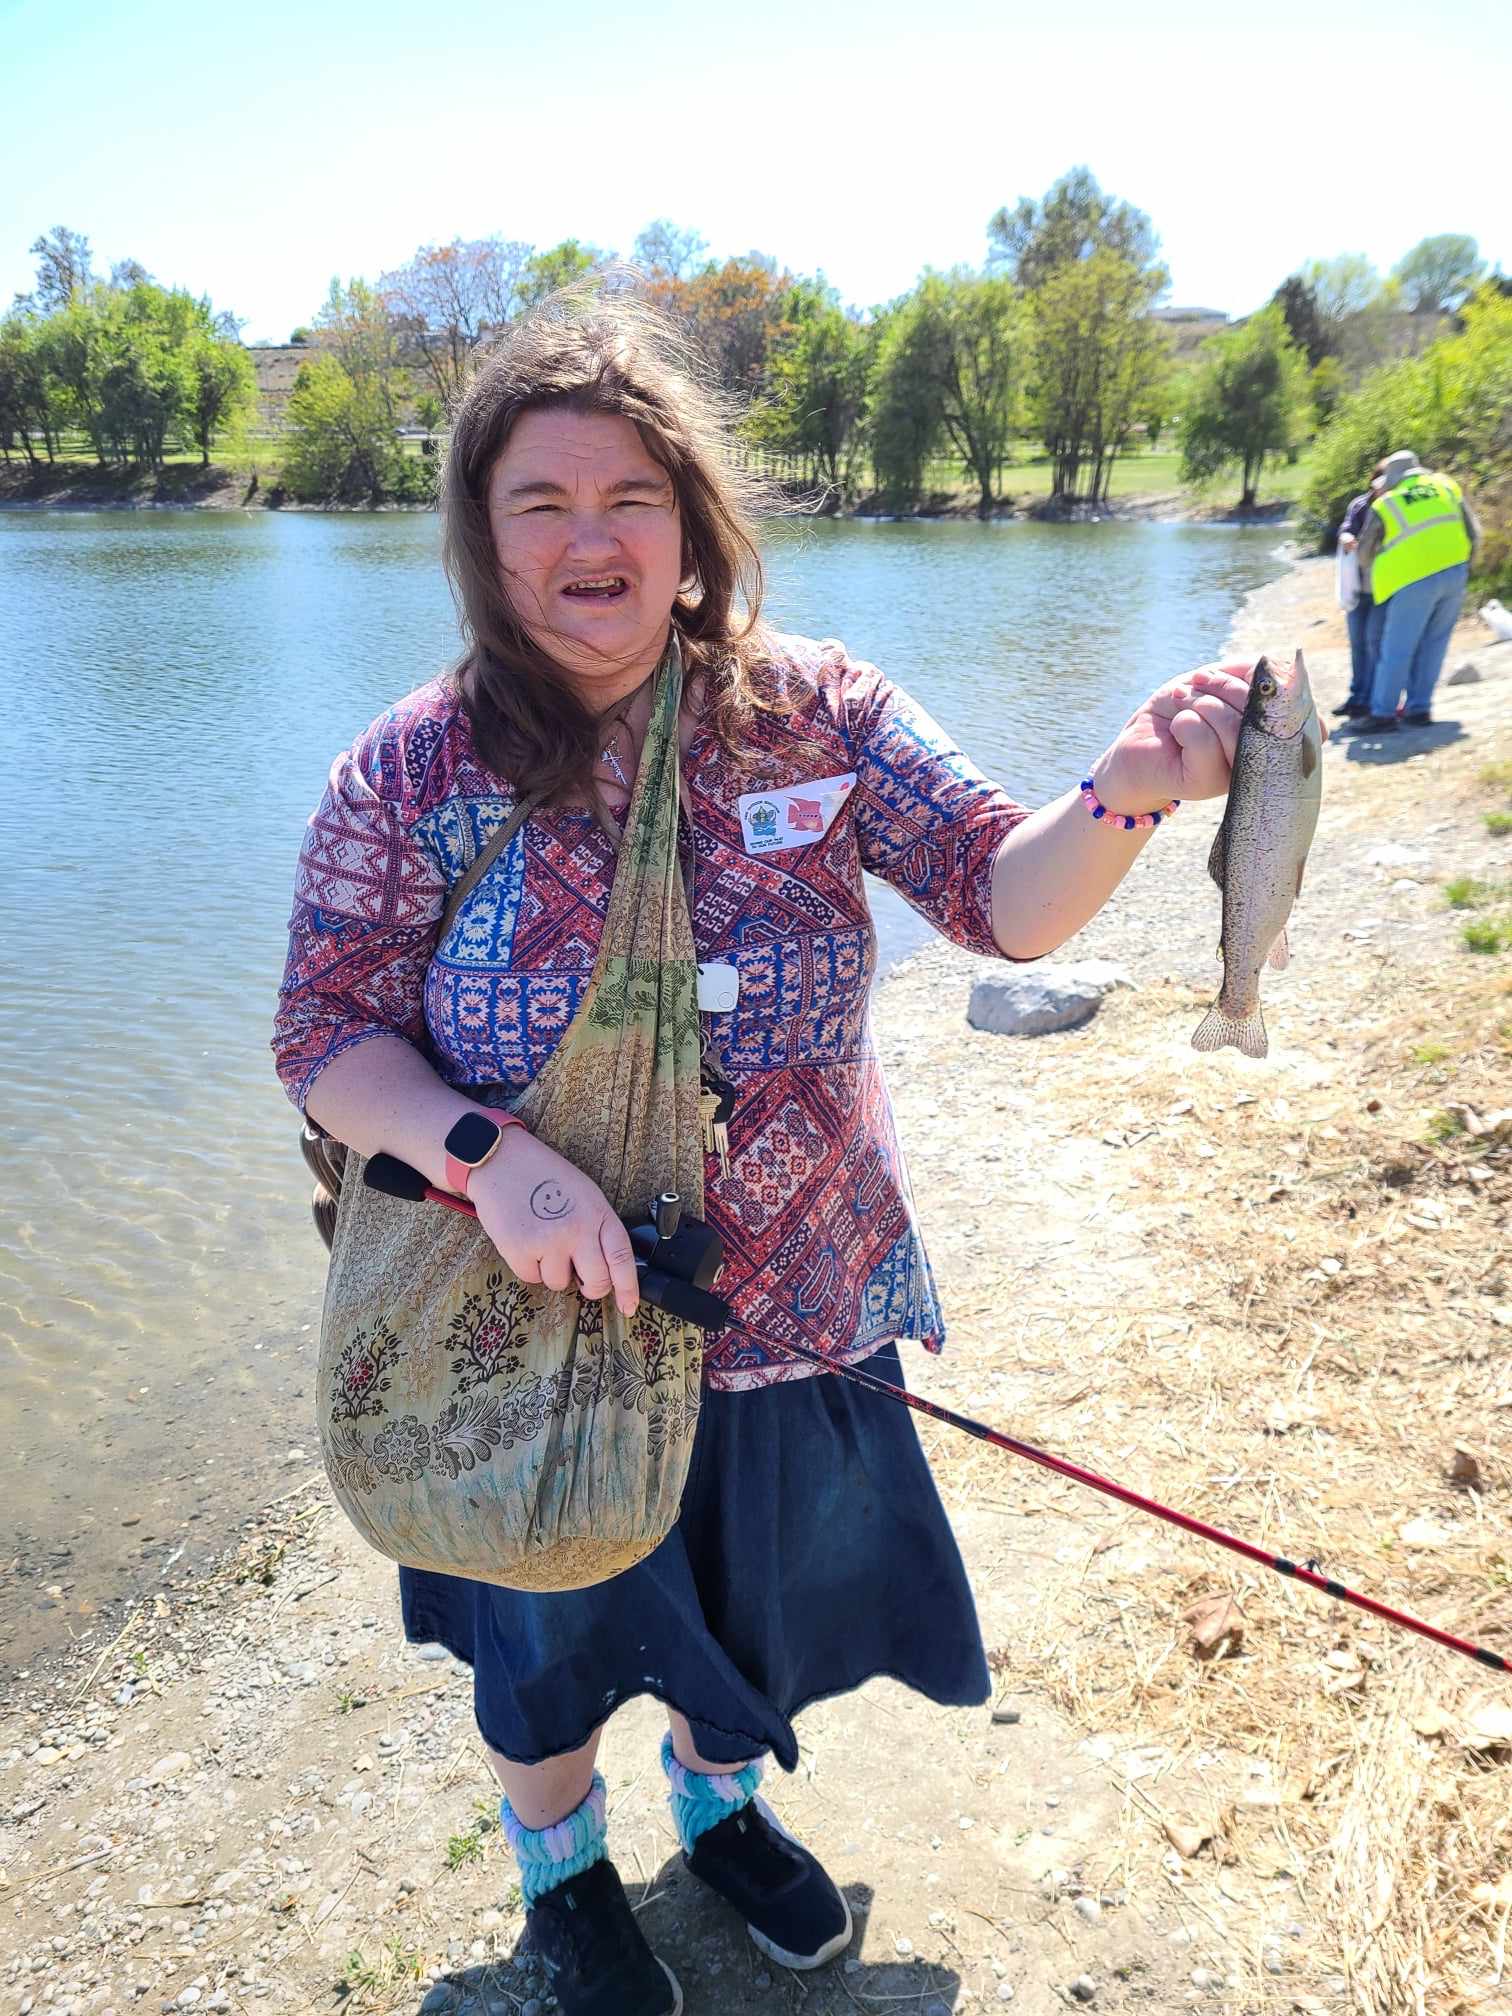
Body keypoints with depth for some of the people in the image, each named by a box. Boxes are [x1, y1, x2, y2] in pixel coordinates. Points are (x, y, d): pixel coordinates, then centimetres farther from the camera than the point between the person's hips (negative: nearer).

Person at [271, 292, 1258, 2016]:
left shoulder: (814, 715, -11)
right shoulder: (413, 771, -15)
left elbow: (1007, 897, -14)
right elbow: (326, 1033, -13)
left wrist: (1124, 795, -36)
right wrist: (488, 1154, -32)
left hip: (791, 1304, 3)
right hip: (541, 1321, -2)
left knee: (758, 1597, 27)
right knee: (556, 1632, 23)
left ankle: (720, 1804, 62)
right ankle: (562, 1872, 58)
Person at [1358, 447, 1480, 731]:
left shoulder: (1383, 505, 3)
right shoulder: (1447, 486, 13)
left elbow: (1365, 555, 10)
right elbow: (1473, 534, 15)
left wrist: (1372, 580, 29)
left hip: (1414, 580, -4)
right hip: (1455, 574, 4)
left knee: (1396, 649, 2)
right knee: (1432, 646, 13)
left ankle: (1382, 714, 3)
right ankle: (1419, 708, 16)